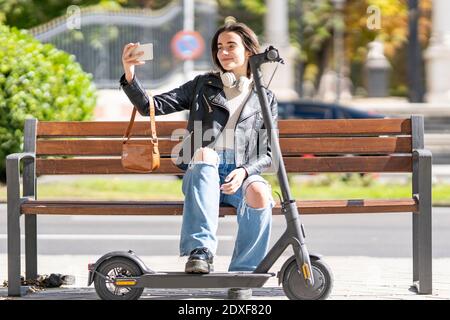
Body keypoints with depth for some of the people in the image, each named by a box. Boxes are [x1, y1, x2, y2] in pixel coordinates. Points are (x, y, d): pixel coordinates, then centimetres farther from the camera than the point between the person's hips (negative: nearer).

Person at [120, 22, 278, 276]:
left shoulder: (265, 98, 19)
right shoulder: (203, 86, 18)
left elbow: (267, 154, 11)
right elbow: (152, 106, 8)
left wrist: (245, 172, -10)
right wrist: (130, 77, -10)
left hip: (240, 177, 0)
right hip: (202, 176, 0)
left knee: (259, 193, -35)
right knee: (205, 153, -37)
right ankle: (201, 251, -44)